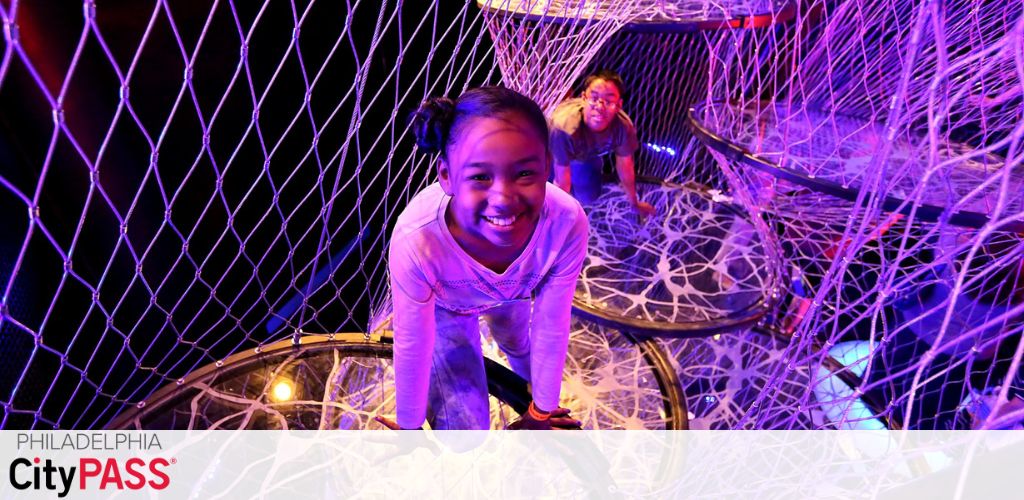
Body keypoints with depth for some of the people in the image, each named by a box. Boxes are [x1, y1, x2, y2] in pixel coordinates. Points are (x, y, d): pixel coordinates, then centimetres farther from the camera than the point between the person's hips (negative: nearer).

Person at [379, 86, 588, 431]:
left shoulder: (567, 223, -39)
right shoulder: (416, 240, -44)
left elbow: (551, 329, -22)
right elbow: (412, 348, -26)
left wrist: (542, 410, -5)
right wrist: (410, 427, -8)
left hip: (513, 295, 2)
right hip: (444, 308, -1)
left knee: (517, 343, 29)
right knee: (464, 428, 0)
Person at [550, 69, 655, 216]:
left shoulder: (624, 126, -36)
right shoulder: (565, 127, -49)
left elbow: (625, 167, -14)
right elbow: (562, 181, -35)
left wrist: (635, 204, 1)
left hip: (587, 155, 3)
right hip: (554, 152, -3)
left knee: (588, 198, 11)